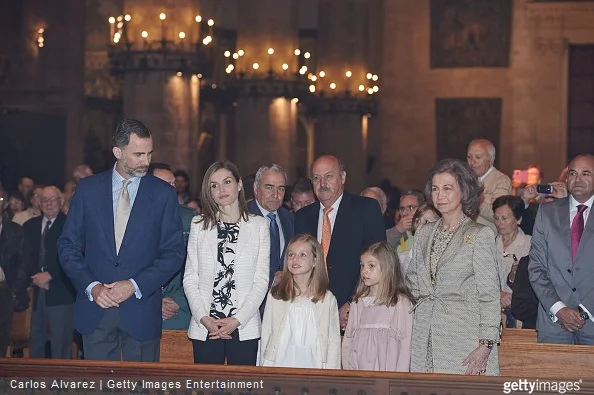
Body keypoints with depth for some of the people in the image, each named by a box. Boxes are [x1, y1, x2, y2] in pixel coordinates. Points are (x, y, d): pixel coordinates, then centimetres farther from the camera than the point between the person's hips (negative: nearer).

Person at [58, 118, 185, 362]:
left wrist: (135, 285, -12)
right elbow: (68, 245, 5)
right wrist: (91, 286, -10)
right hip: (95, 310, 1)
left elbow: (174, 252, 0)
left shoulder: (163, 194, 2)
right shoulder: (88, 189, 5)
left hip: (141, 311, -1)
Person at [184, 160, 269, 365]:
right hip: (205, 328, 1)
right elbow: (190, 278, 6)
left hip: (244, 328, -1)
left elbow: (262, 280, 1)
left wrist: (237, 320, -9)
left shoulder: (259, 225, 5)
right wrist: (204, 318, -8)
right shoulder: (199, 225, 8)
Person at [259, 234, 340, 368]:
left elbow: (333, 340, 3)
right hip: (280, 365, 1)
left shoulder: (327, 299, 3)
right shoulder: (275, 296, 6)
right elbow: (266, 336, 9)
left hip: (312, 365, -1)